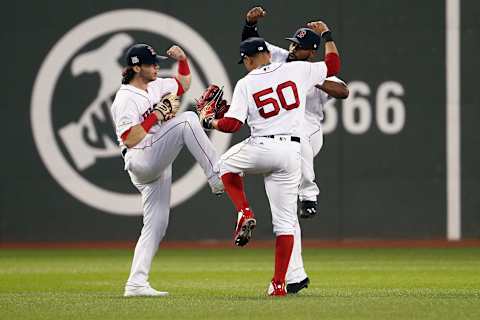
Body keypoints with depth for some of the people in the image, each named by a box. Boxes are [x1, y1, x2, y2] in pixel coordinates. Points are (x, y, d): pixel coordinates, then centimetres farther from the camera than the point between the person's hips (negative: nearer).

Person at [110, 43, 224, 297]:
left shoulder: (155, 86, 16)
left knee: (156, 226, 6)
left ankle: (136, 283, 5)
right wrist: (155, 117, -20)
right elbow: (130, 140, -19)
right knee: (187, 120, -22)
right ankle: (217, 179, -25)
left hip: (157, 169, 9)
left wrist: (182, 59, 16)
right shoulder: (125, 99, -11)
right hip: (141, 160, -9)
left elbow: (184, 83, 33)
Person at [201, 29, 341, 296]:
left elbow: (232, 124, -7)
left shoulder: (245, 84, -1)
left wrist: (210, 123, 12)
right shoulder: (297, 70, 5)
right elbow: (333, 65, 16)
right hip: (292, 152, 2)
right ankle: (279, 284, 3)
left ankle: (246, 215, 11)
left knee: (226, 164, 32)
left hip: (262, 148, -2)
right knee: (285, 220, 8)